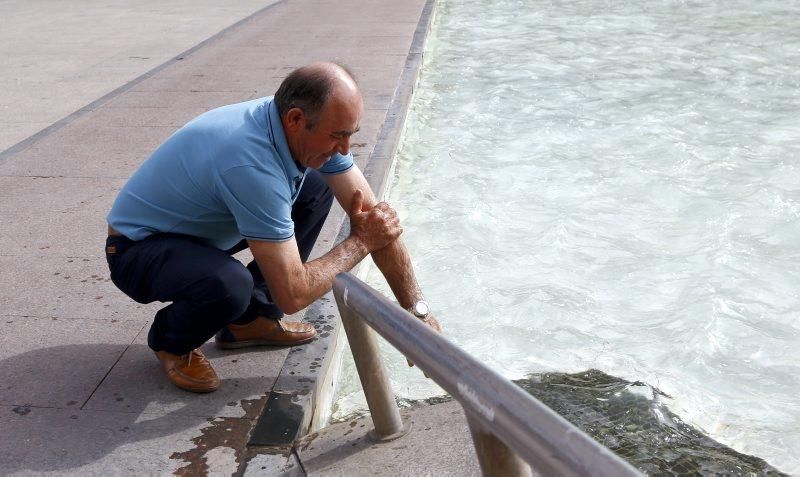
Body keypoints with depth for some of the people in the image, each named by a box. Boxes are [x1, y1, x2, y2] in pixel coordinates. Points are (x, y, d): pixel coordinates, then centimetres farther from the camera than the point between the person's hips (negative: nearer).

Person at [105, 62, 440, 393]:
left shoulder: (315, 129, -13)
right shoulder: (251, 163, -38)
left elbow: (377, 218, -9)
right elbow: (292, 295, -34)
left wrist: (419, 311, -10)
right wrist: (360, 242, -21)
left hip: (200, 226, 8)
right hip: (138, 248, -8)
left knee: (316, 188, 1)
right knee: (229, 285, -38)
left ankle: (250, 318, 9)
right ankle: (171, 340, 0)